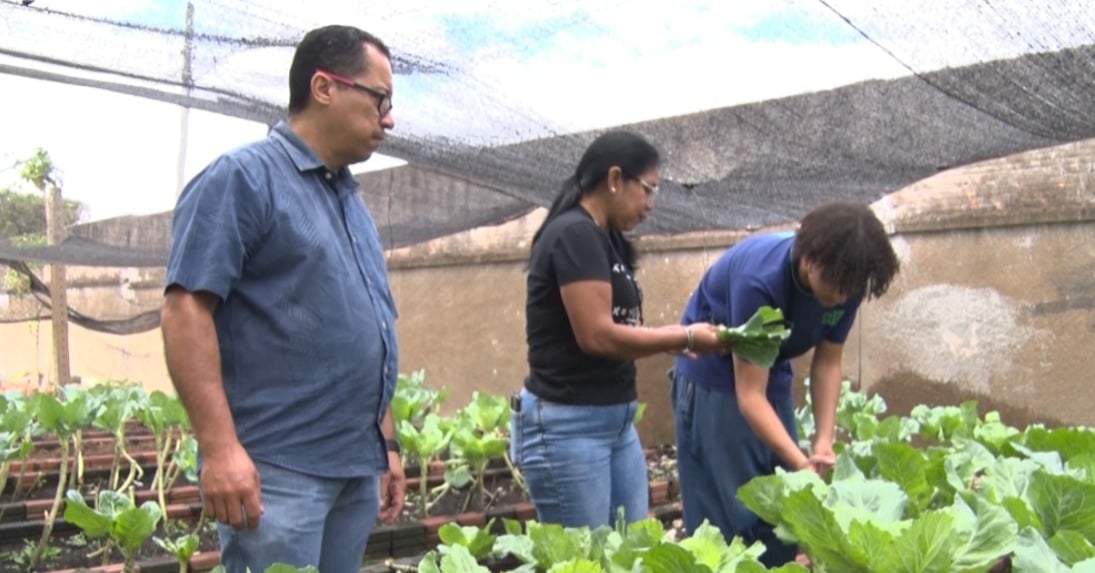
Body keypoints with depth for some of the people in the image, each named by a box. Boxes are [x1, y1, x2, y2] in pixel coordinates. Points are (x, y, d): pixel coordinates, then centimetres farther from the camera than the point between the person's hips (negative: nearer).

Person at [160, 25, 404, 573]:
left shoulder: (351, 198, 17)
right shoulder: (242, 177, -7)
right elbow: (186, 309, -15)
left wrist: (387, 444, 19)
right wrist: (220, 447, -22)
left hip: (359, 467, 8)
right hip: (277, 469, -8)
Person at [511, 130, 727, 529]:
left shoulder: (606, 240, 13)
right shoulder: (575, 234, -15)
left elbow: (618, 329, 11)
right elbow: (597, 336, -22)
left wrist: (678, 339, 0)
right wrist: (685, 338, -12)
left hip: (617, 422, 9)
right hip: (567, 425, -9)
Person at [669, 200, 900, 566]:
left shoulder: (844, 283, -16)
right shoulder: (760, 279, -34)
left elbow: (827, 362, -4)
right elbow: (749, 394, -32)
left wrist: (824, 442, -15)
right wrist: (801, 463, -38)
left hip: (772, 376, 6)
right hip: (714, 379, -6)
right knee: (727, 514, -7)